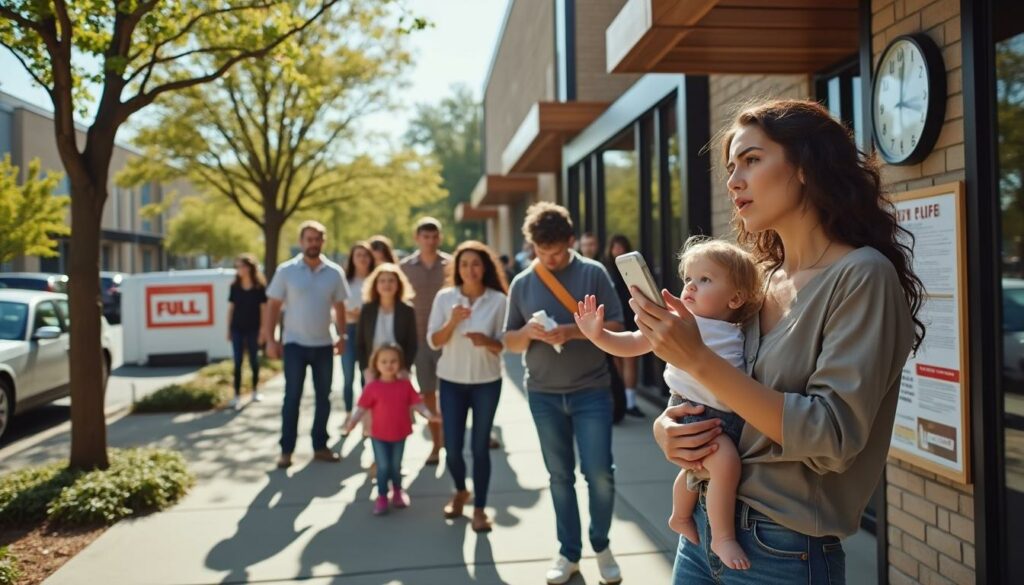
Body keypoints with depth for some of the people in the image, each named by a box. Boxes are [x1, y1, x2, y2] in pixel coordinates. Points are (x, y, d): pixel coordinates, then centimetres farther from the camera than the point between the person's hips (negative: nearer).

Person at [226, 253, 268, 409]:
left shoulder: (260, 287, -6)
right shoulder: (234, 286, 1)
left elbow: (263, 310, -4)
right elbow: (231, 308, 6)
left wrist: (262, 330, -7)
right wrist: (228, 329, 4)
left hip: (253, 329, -2)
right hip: (237, 328, 2)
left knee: (254, 360, 10)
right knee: (237, 362, 0)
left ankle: (255, 390, 27)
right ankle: (237, 395, 3)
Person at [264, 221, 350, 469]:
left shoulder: (335, 272, 0)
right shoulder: (286, 271, -5)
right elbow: (273, 306, -2)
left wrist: (342, 336, 4)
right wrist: (270, 339, -7)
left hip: (324, 344, 3)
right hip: (295, 344, -3)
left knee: (323, 397, 9)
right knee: (292, 397, 0)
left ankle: (320, 446, 21)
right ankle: (286, 449, 10)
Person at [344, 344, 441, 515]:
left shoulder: (405, 385, -4)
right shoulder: (372, 387, -12)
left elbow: (416, 403, -4)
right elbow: (362, 408, -12)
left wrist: (429, 415, -18)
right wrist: (352, 422, -28)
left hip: (399, 434, 2)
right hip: (379, 435, -2)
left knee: (396, 466, 16)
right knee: (383, 467, 3)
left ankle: (397, 492, 39)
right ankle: (381, 498, 20)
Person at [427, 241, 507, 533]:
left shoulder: (498, 300, -7)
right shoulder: (444, 297, -3)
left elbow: (505, 345, -5)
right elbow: (433, 341, -5)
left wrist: (487, 341, -25)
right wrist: (453, 321, -21)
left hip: (487, 382, -1)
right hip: (451, 382, 2)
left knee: (480, 446, 4)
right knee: (452, 447, 4)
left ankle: (480, 508, 19)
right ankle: (460, 492, 34)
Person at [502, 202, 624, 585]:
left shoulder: (593, 273, -2)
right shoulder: (522, 283, 4)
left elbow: (615, 326, -4)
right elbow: (510, 343, 6)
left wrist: (574, 331, -19)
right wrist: (528, 332, -16)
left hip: (591, 390, -2)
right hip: (544, 394, 2)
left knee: (600, 474, -2)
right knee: (560, 476, 11)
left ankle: (602, 546, 23)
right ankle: (569, 553, 25)